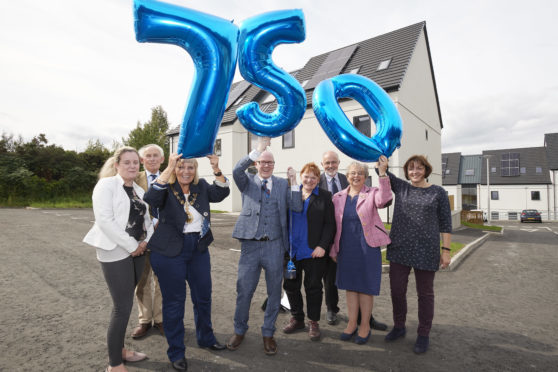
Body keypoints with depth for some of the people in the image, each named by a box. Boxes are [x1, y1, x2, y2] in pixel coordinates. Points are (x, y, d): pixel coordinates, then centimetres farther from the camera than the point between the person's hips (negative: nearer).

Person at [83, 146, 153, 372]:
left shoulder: (139, 190, 13)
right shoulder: (106, 185, -9)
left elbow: (146, 218, 15)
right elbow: (104, 220, -19)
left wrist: (145, 241, -4)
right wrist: (131, 246, -16)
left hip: (137, 252, 7)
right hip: (116, 253, -7)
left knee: (125, 303, 16)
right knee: (123, 307, -3)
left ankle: (120, 350, 32)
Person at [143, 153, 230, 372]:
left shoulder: (201, 187, 4)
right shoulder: (167, 188, -8)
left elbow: (221, 193, -11)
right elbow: (151, 199, -28)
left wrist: (216, 169, -24)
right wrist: (169, 168, -34)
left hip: (199, 249, 5)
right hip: (170, 252, -4)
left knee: (203, 296, 16)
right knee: (174, 301, 6)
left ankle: (205, 338, 39)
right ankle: (176, 352, 25)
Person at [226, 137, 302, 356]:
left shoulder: (283, 184, 9)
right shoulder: (247, 182, 6)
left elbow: (297, 207, 0)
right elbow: (236, 171, -16)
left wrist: (294, 182, -7)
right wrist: (257, 149, -18)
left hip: (274, 246, 1)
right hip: (250, 245, -1)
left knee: (274, 292, 11)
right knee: (244, 290, 9)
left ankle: (268, 333, 32)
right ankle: (239, 330, 33)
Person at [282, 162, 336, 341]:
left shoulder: (325, 196, -1)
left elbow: (330, 224, -3)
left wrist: (322, 246, -12)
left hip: (314, 251, -3)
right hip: (291, 250, 3)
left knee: (313, 286, 8)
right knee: (290, 285, 11)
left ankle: (313, 323, 26)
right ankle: (297, 319, 32)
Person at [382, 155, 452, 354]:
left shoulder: (438, 192, 0)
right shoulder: (400, 187, 6)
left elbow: (445, 223, 0)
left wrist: (446, 250, -3)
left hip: (426, 251, -2)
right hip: (399, 248, 3)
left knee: (425, 293, 11)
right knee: (396, 290, 10)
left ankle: (423, 334, 29)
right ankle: (399, 326, 33)